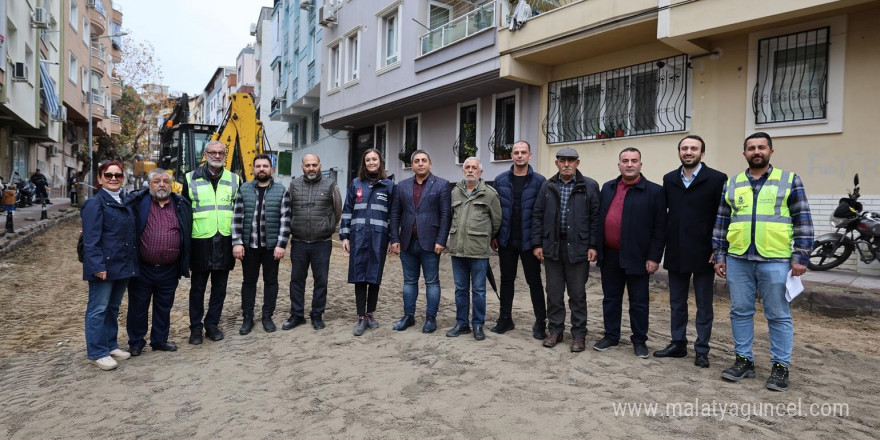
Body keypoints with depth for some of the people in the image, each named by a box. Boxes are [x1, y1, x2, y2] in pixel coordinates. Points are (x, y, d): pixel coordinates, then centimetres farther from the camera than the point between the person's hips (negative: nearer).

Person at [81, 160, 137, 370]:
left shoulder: (125, 203, 15)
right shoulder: (95, 204, -9)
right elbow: (91, 239, -15)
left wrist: (132, 262, 15)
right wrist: (97, 265, -22)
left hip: (123, 265, 8)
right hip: (104, 265, -8)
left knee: (113, 307, 17)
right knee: (98, 309, 0)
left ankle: (111, 345, 27)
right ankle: (97, 353, 9)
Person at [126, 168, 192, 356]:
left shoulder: (181, 205, 6)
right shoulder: (137, 202, -3)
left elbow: (187, 235, 13)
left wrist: (184, 265, 12)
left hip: (169, 270, 2)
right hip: (142, 268, -2)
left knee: (164, 307, 15)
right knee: (138, 307, 11)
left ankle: (159, 340, 30)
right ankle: (136, 342, 27)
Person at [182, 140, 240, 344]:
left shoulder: (234, 180, 8)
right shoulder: (191, 178, 3)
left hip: (225, 241, 2)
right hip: (200, 241, -1)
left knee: (219, 287, 9)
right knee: (197, 287, 7)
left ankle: (212, 324, 22)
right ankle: (196, 327, 18)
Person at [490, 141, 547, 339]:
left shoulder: (539, 181, -3)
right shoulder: (501, 180, 4)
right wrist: (494, 236, 0)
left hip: (528, 240, -2)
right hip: (506, 240, 3)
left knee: (534, 281, 6)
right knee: (506, 280, 12)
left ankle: (540, 322, 16)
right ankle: (505, 319, 23)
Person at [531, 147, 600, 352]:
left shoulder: (589, 186, 0)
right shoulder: (547, 186, 7)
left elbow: (596, 217, -2)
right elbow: (537, 215, 8)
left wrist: (593, 246, -7)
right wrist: (537, 244, 2)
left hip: (578, 247, -2)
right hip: (552, 247, 3)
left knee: (577, 294, 6)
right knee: (554, 293, 10)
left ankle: (578, 334, 19)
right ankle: (555, 330, 24)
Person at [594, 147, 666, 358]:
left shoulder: (654, 191, -5)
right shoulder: (607, 188, 8)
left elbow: (659, 228, -7)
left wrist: (654, 257, -11)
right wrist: (597, 248, 7)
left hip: (636, 257, -4)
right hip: (609, 256, 4)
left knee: (638, 302, 8)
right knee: (610, 299, 14)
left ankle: (639, 340, 23)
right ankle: (611, 336, 27)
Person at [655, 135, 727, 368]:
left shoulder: (717, 179, -5)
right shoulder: (669, 179, 7)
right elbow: (663, 213, 8)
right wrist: (664, 243, 4)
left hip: (703, 253, -4)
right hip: (676, 253, 4)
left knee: (704, 305, 8)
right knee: (677, 303, 13)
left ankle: (702, 350, 19)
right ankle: (678, 344, 26)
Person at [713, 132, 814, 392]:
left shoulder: (789, 181, 3)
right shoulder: (731, 184, 11)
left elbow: (803, 221, 1)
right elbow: (721, 223, 12)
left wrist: (800, 257, -5)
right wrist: (719, 255, 8)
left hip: (775, 260, -3)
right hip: (737, 260, 3)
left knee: (778, 316, 5)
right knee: (740, 312, 9)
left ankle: (781, 366, 16)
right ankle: (744, 360, 21)